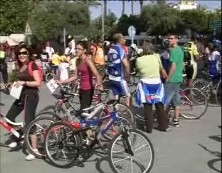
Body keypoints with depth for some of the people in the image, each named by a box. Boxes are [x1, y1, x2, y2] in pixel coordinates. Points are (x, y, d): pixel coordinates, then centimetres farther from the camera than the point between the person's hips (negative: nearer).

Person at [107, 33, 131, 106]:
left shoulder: (110, 49, 8)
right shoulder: (120, 49, -14)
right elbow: (126, 64, -20)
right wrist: (128, 76, -8)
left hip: (111, 78, 7)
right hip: (119, 78, -7)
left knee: (116, 97, 14)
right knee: (127, 95, 7)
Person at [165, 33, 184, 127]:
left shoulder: (173, 50, -16)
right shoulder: (180, 49, 14)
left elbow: (173, 66, -21)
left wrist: (167, 79, -16)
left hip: (172, 79, -10)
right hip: (178, 78, 10)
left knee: (166, 101, -1)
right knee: (176, 100, 12)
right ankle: (176, 120, 18)